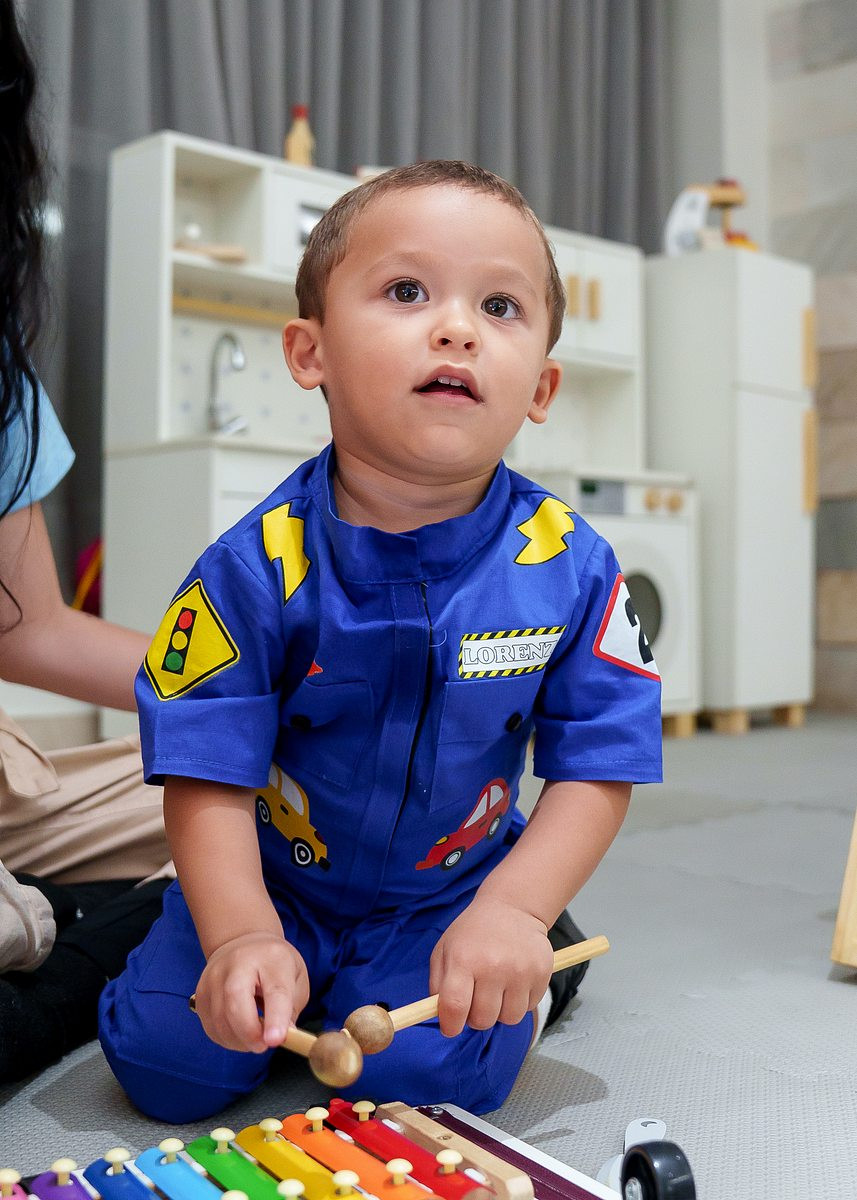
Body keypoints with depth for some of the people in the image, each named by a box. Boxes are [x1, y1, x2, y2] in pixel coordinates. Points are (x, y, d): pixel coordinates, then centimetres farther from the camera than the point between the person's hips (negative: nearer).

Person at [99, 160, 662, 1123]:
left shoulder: (569, 569, -17)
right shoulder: (256, 570, -21)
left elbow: (597, 767, -11)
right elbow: (207, 774, -17)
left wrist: (513, 912, -24)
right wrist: (242, 935, -30)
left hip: (451, 898, 0)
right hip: (269, 887, 0)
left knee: (429, 1077, -16)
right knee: (169, 1062, -9)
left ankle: (529, 966, 15)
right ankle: (291, 978, 21)